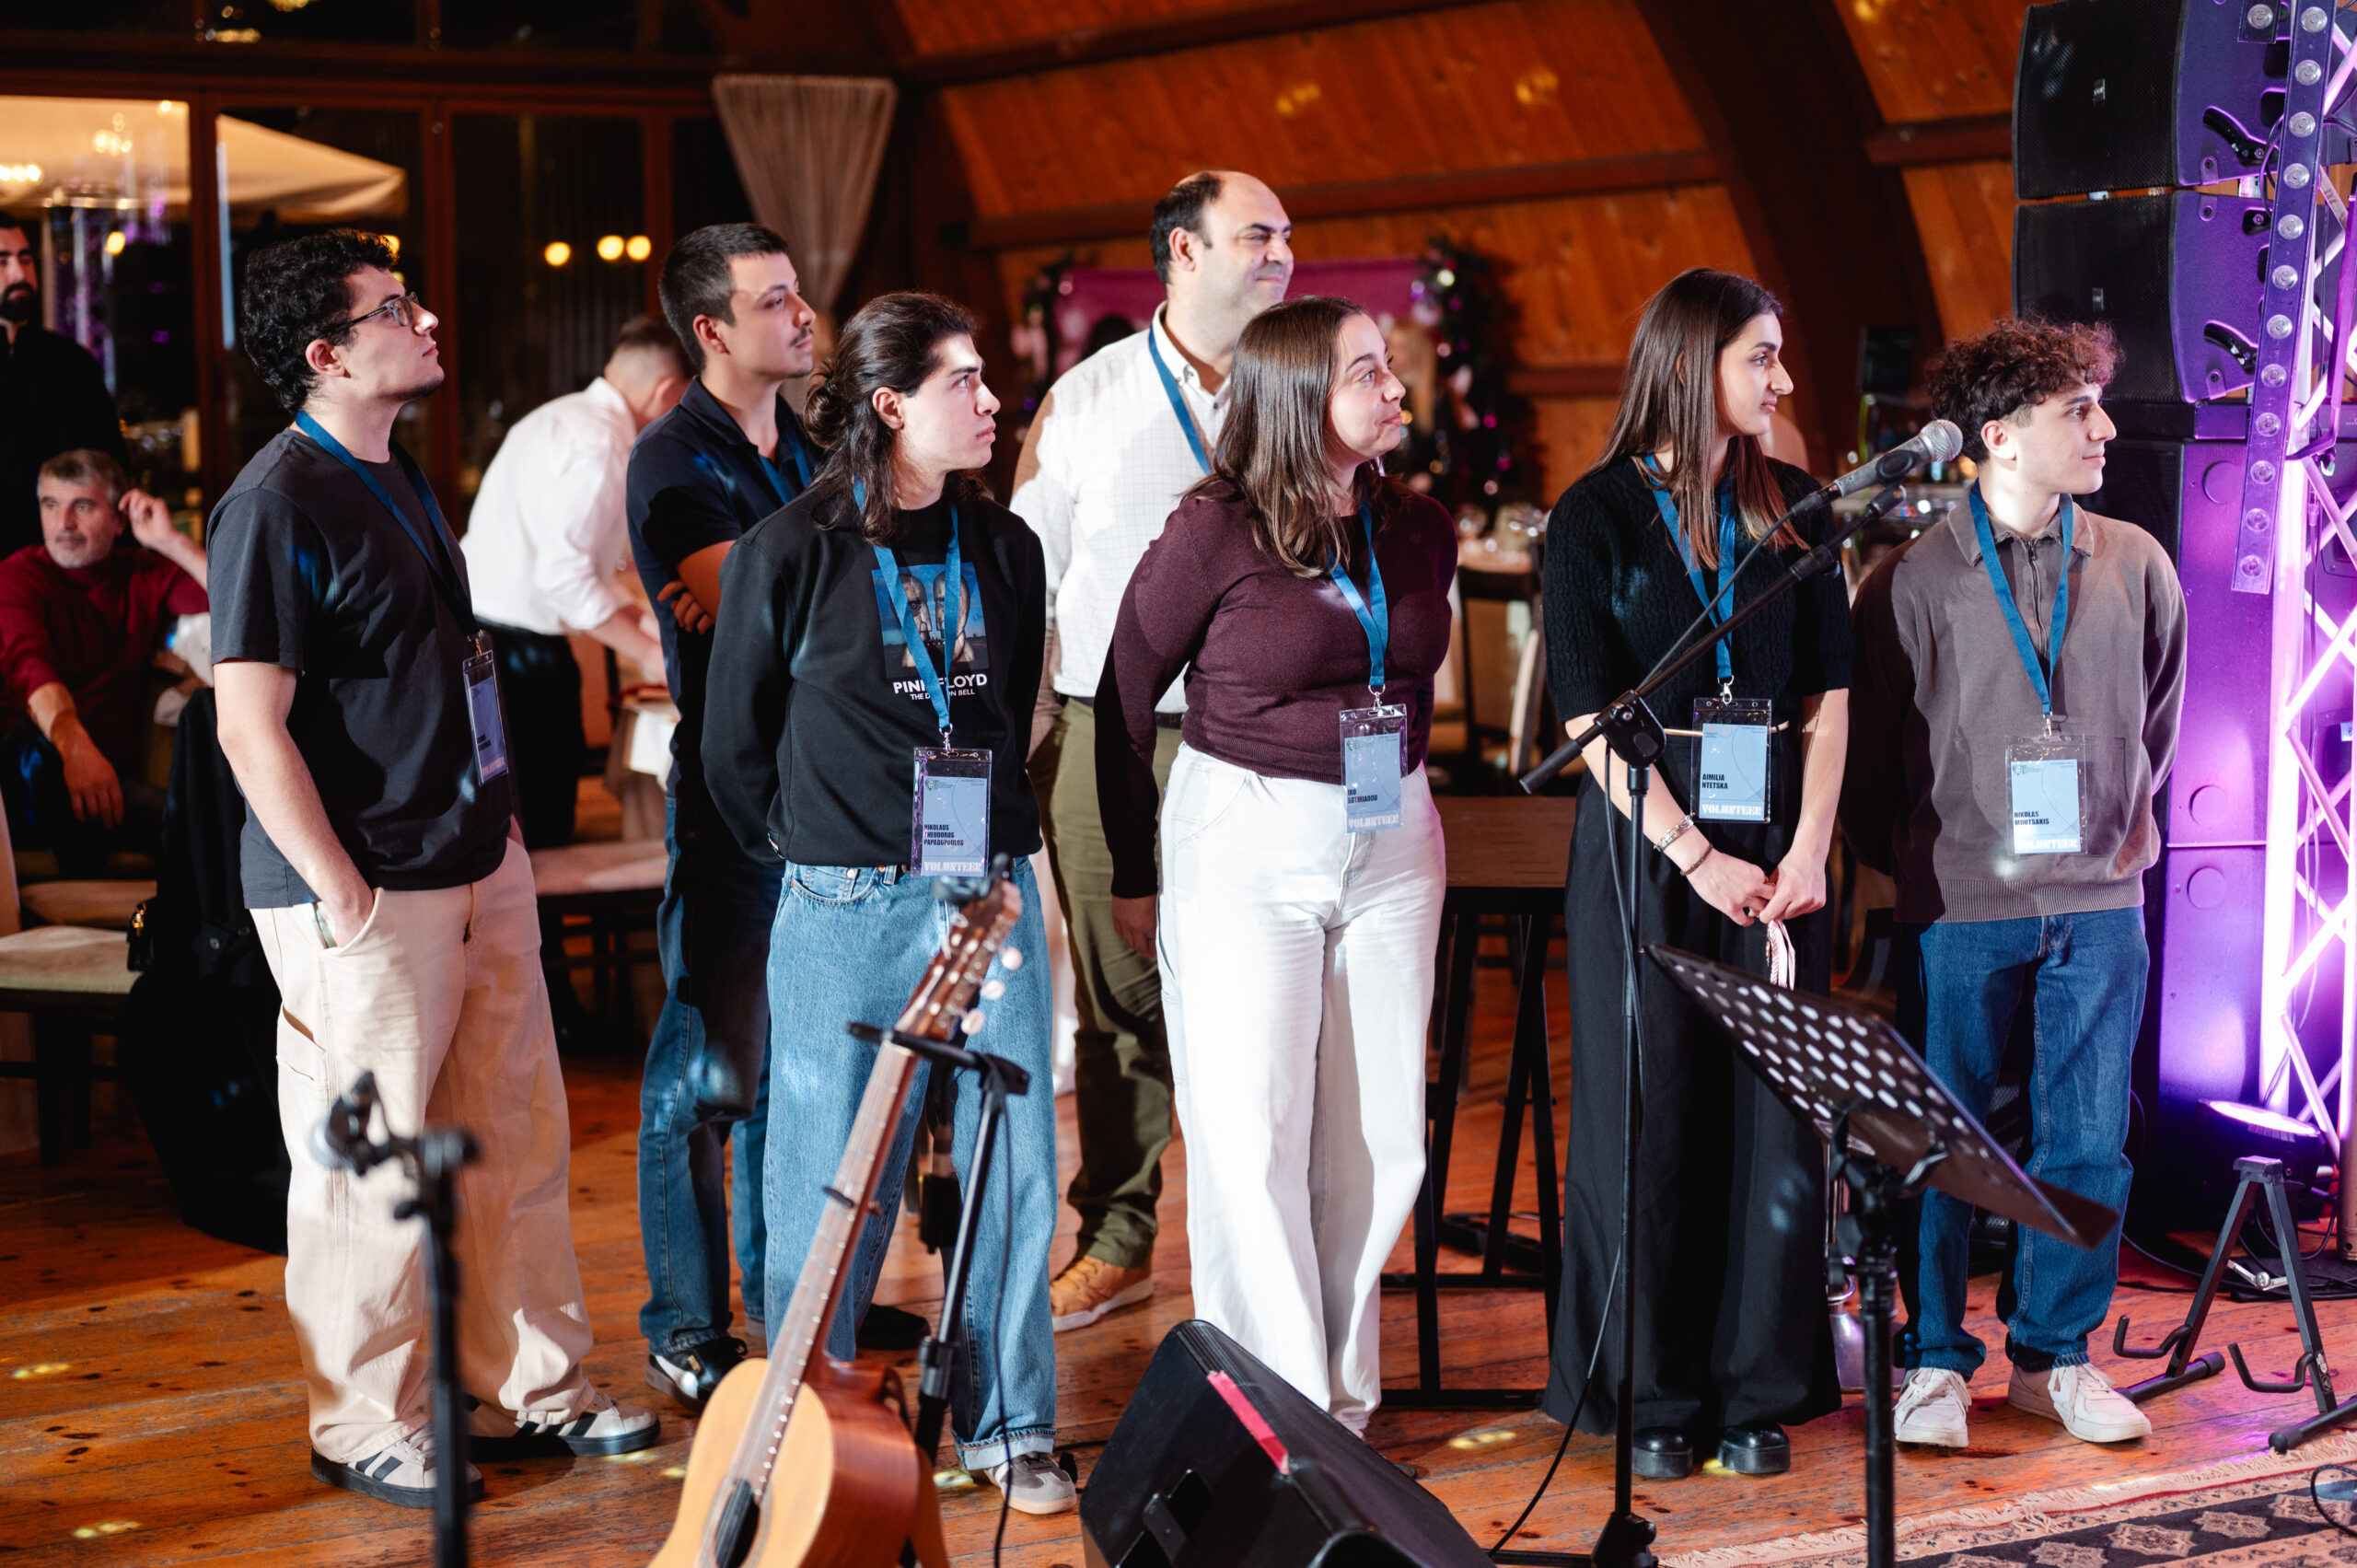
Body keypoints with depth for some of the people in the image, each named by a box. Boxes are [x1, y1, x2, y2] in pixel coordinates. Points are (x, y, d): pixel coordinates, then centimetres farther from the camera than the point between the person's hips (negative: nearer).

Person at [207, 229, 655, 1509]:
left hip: (476, 868, 9)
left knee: (518, 1139, 14)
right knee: (372, 1168, 1)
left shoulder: (402, 481, 15)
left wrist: (498, 814, 16)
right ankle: (366, 1428, 15)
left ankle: (527, 1390, 26)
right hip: (369, 899, -9)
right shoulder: (278, 504, -14)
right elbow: (251, 727, -18)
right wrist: (344, 895, -19)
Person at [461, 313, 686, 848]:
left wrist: (644, 621, 20)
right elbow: (563, 574, -22)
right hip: (518, 652, -10)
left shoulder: (563, 419, 16)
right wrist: (647, 652, -13)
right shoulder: (600, 444, -16)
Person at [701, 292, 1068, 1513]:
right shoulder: (788, 554, -5)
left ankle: (1005, 1424, 19)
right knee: (833, 1179, 3)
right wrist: (808, 853, 7)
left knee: (1014, 1165, 5)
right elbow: (733, 741, 3)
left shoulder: (1003, 548, 8)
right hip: (844, 911, -4)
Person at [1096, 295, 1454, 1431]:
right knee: (1251, 1140, -4)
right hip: (1247, 842, -5)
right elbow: (1125, 701, -3)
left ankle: (1344, 1398, 19)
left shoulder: (1417, 532, 5)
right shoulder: (1215, 534, -10)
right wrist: (1134, 877, 0)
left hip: (1392, 842, 5)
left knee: (1378, 1139, 7)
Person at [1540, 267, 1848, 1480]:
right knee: (1646, 1116, 0)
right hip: (1644, 836, -3)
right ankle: (1651, 1395, 11)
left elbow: (1828, 691, 7)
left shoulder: (1791, 510, 10)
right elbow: (1590, 715, -6)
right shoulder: (1596, 516, -1)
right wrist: (1692, 855, -14)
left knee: (1774, 1114, 2)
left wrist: (1808, 847, -6)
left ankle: (1757, 1394, 11)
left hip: (1772, 833, 3)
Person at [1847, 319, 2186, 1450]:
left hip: (2098, 902, 3)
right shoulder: (1912, 581, -5)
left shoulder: (2136, 565, 5)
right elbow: (1868, 751, 4)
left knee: (2088, 1143, 7)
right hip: (1958, 904, -3)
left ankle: (2055, 1355, 21)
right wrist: (1905, 865, 6)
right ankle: (1935, 1356, 17)